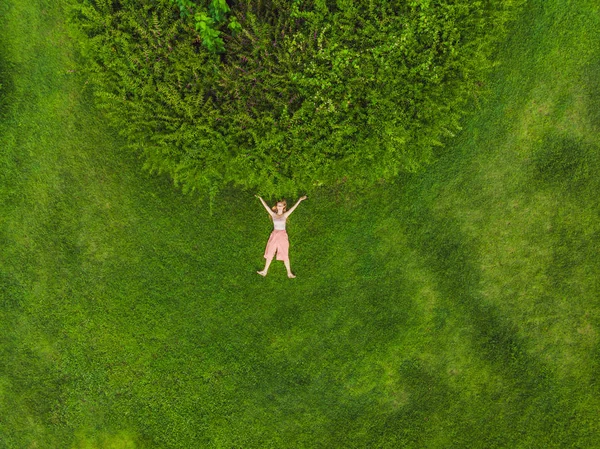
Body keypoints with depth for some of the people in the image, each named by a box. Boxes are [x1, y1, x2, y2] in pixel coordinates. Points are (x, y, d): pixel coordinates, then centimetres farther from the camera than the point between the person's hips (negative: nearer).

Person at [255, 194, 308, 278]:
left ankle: (289, 273, 5)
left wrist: (300, 200, -10)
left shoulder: (285, 215, 2)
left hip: (283, 235, -2)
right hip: (274, 235, 2)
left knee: (285, 255, -1)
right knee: (269, 253, 7)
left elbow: (293, 208, -4)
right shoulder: (273, 214, 6)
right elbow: (266, 206, 6)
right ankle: (265, 271, 15)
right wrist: (260, 198, 5)